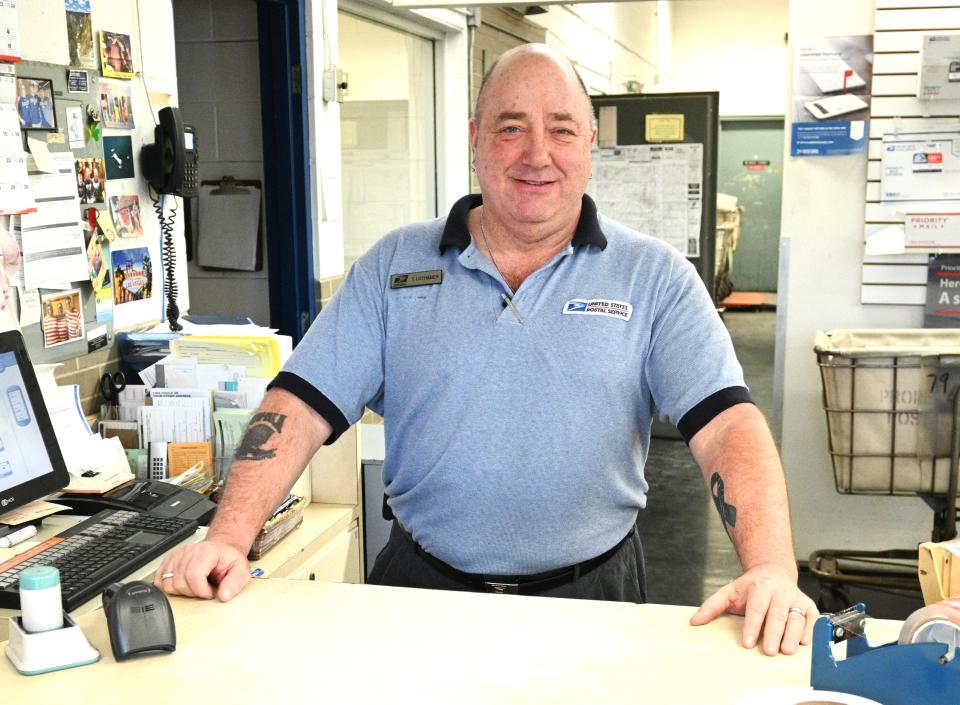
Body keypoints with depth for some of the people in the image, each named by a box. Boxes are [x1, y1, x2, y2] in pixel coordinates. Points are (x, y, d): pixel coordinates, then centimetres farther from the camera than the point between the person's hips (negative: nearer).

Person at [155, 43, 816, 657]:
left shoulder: (655, 276, -3)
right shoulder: (394, 265, 1)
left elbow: (726, 421, -12)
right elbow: (302, 406, -4)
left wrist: (772, 572, -27)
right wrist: (228, 540, -16)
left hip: (593, 597, 0)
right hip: (421, 585, 1)